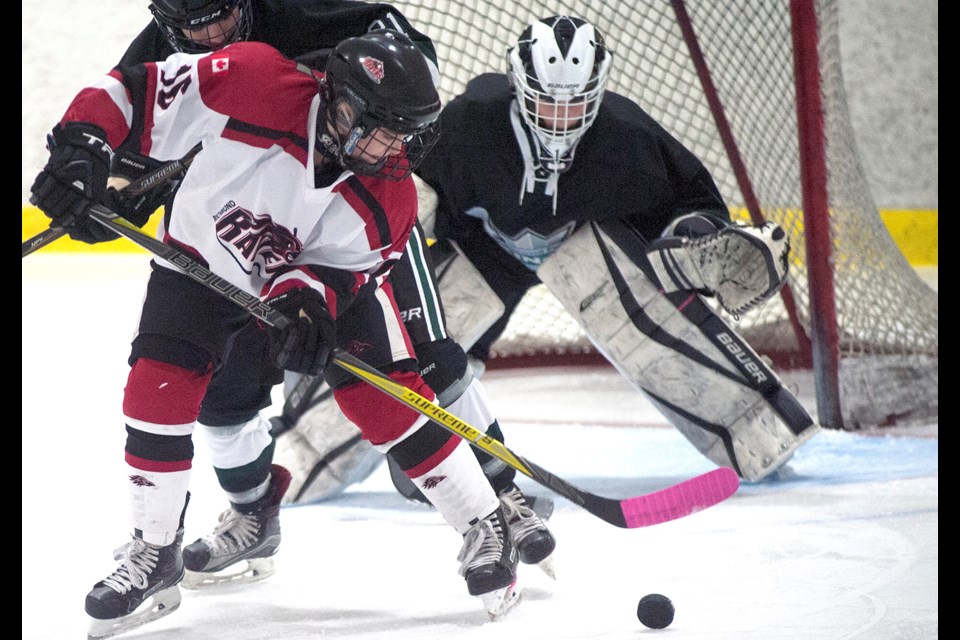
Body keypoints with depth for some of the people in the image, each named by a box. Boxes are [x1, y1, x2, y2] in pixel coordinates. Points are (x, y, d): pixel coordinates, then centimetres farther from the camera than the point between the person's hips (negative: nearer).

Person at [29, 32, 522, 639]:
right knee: (158, 391, -11)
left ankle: (485, 527, 9)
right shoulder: (253, 83, -36)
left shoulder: (389, 200, -29)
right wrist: (83, 146, -41)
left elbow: (332, 272, -21)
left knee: (387, 399, -10)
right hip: (202, 258, 0)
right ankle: (154, 556, 7)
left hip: (330, 273, 0)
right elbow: (135, 90, -28)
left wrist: (307, 300, -43)